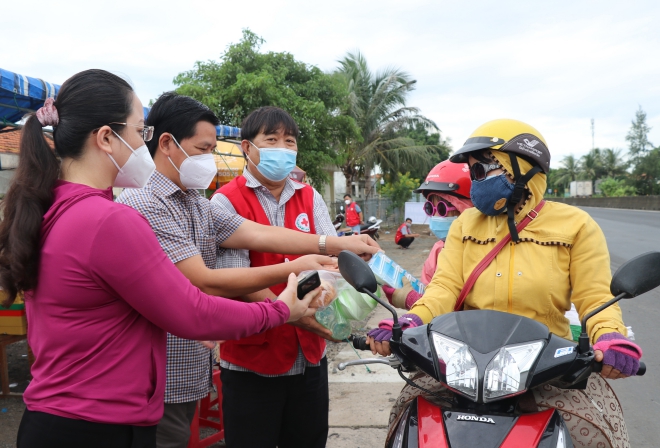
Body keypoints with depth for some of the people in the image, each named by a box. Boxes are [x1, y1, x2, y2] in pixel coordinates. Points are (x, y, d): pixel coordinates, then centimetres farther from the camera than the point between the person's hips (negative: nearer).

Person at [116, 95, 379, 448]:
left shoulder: (196, 204, 10)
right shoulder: (143, 204, -19)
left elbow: (258, 234, 0)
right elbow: (202, 283, -24)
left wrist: (339, 245, -8)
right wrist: (291, 270, -21)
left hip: (191, 376, 9)